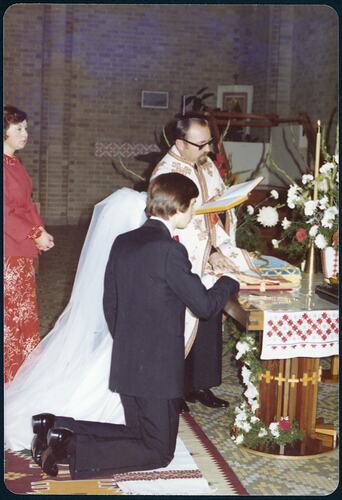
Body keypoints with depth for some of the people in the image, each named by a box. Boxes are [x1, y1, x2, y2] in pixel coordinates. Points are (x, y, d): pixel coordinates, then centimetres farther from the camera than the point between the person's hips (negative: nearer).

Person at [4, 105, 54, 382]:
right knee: (11, 311, 1)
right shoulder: (6, 165, -17)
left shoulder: (15, 162, 11)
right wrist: (35, 234, -17)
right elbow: (6, 213, -20)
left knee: (26, 309, 15)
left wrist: (41, 232, 2)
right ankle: (13, 375, 13)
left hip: (24, 249, 9)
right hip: (9, 251, -9)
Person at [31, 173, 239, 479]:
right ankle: (72, 448, -9)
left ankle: (58, 428, 10)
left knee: (141, 434, 22)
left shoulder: (123, 242, 6)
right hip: (158, 369, -8)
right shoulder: (169, 250, -19)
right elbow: (204, 306, -13)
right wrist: (230, 281, 6)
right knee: (159, 452, 6)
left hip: (125, 364, 8)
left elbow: (110, 305, 11)